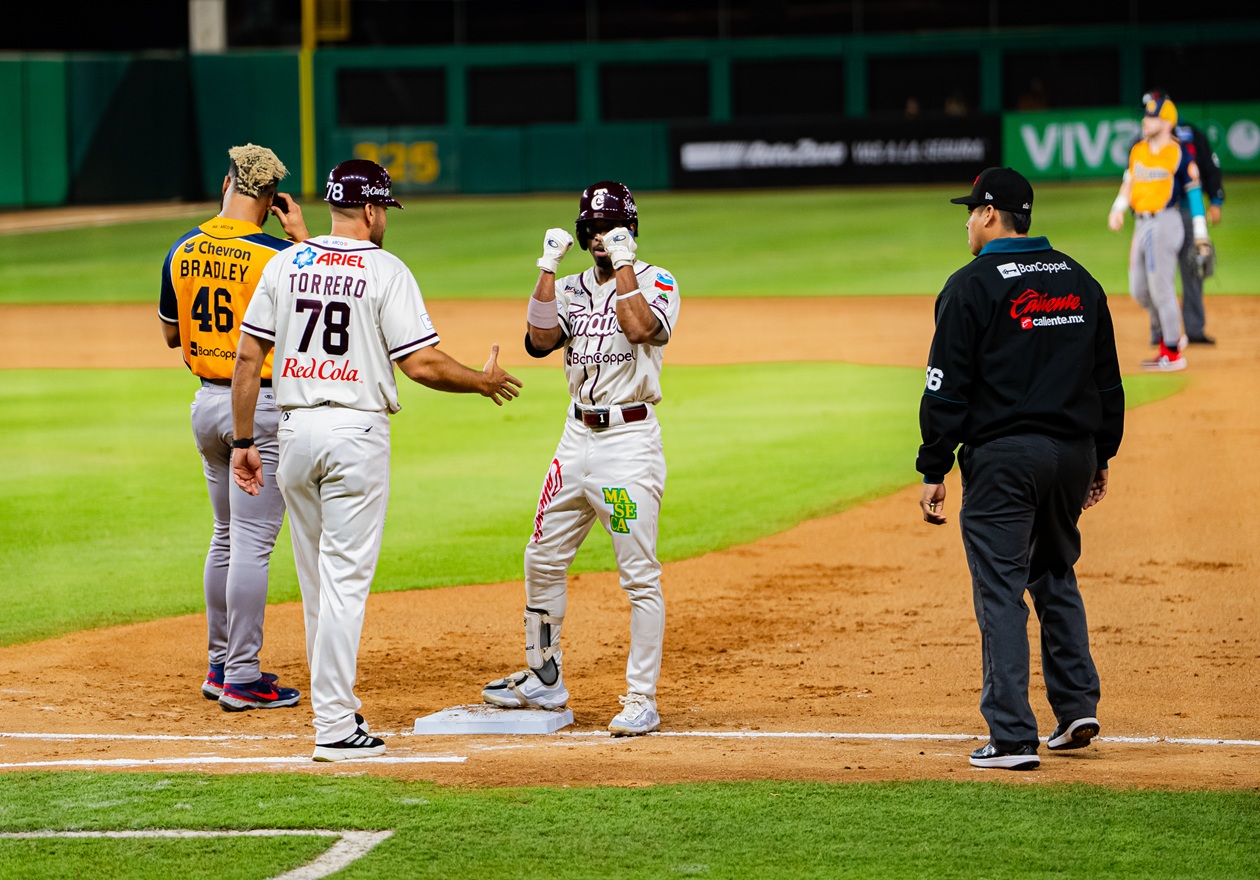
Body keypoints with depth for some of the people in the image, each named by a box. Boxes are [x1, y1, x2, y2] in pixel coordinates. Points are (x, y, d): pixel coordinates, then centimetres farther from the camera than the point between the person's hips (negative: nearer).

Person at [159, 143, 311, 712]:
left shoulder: (183, 252, 2)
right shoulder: (277, 255, -16)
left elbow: (171, 333, 14)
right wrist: (302, 236, -1)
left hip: (207, 403, 6)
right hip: (263, 406, -6)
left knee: (227, 537, 18)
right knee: (252, 542, -3)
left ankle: (220, 665, 24)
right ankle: (242, 679, -2)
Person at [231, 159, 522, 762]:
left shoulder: (284, 265, 6)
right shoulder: (386, 272, -6)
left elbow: (247, 357, 4)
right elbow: (421, 364, -11)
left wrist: (243, 441, 10)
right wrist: (485, 382, 6)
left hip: (296, 429, 5)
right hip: (357, 433, -5)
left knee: (317, 579, 16)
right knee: (345, 578, -5)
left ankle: (335, 703, 26)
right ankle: (335, 727, -8)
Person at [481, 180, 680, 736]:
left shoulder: (656, 283, -3)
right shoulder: (572, 288, 13)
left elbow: (640, 328, -24)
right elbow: (540, 341, -4)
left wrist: (624, 263, -19)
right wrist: (548, 267, -7)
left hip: (629, 440, -7)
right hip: (578, 436, 7)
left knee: (640, 576, -7)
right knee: (542, 560, 12)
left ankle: (642, 700, -5)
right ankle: (544, 680, 26)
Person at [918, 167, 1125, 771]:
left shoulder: (973, 285, -8)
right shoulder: (1080, 281, 11)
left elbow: (948, 388, -10)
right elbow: (1107, 378, 15)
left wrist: (933, 471, -7)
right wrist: (1101, 456, 22)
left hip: (1002, 456, -6)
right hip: (1073, 450, 6)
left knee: (1001, 591, -4)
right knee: (1056, 576, 22)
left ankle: (1012, 737, -7)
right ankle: (1077, 707, 16)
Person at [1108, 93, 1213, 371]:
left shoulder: (1179, 155, -9)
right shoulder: (1138, 150, 10)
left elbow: (1194, 192, -7)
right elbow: (1129, 181, 15)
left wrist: (1200, 233, -8)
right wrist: (1118, 208, -4)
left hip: (1164, 222, -8)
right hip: (1141, 224, 8)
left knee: (1161, 289, -5)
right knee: (1139, 290, 12)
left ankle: (1172, 353, 4)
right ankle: (1170, 335, 28)